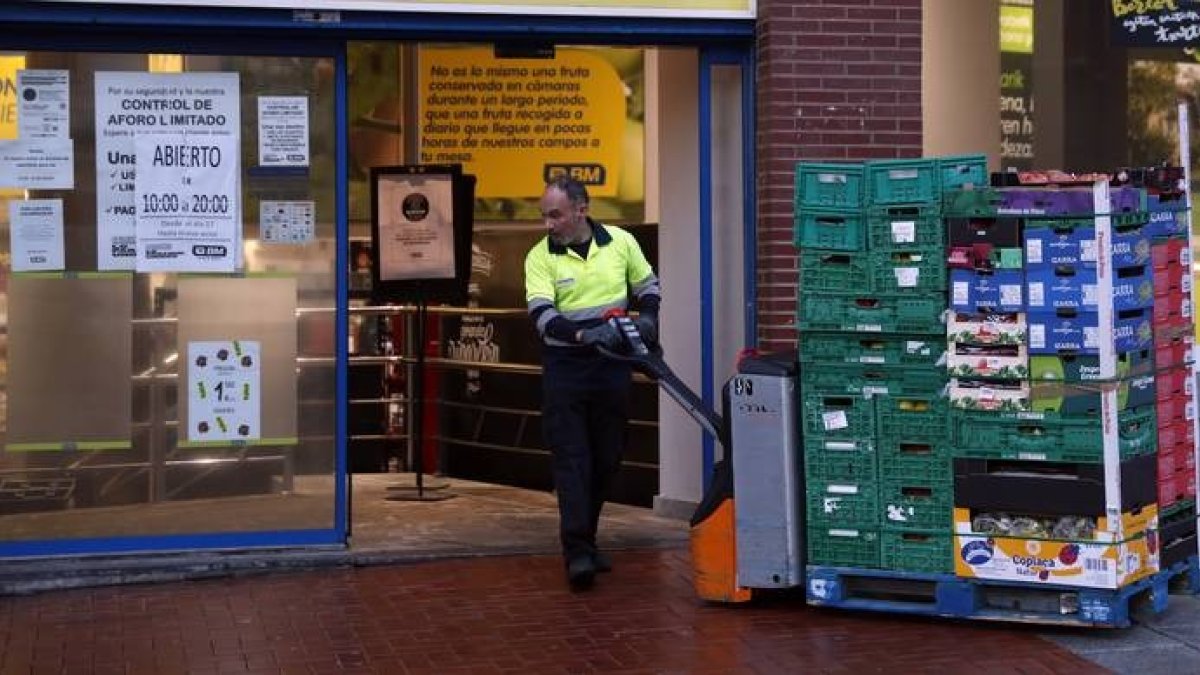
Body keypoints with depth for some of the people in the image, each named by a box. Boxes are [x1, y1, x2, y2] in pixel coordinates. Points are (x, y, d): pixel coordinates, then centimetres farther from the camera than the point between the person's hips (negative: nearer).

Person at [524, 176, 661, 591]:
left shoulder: (621, 242, 2)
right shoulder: (540, 257, -5)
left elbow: (647, 286, 14)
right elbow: (542, 315, -16)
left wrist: (647, 318, -6)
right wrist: (584, 334, -31)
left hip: (612, 366, 3)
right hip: (564, 367, -3)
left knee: (607, 459, 9)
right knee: (571, 459, -8)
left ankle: (586, 539, 24)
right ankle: (576, 552, -10)